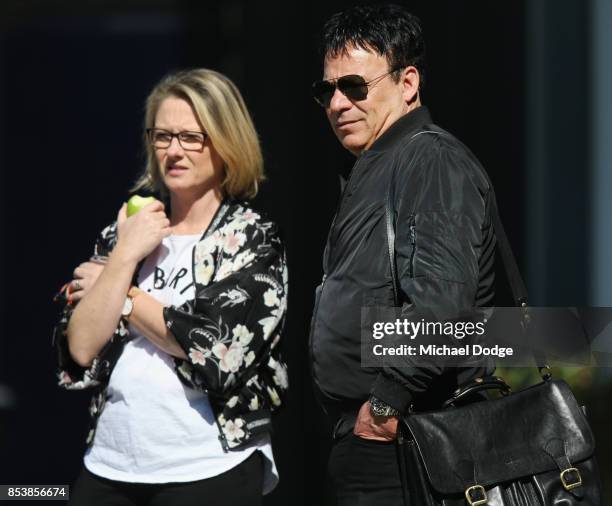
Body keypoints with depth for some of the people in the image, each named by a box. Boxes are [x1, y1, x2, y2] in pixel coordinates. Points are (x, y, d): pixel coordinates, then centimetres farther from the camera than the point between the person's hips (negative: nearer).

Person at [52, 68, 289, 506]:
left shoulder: (253, 239, -2)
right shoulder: (123, 232, 9)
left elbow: (216, 348, -15)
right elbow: (81, 350, 0)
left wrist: (121, 296, -6)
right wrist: (125, 257, -8)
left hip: (209, 471, -4)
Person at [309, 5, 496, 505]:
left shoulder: (433, 160, -11)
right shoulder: (374, 168, 22)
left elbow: (440, 299, -25)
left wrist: (387, 405, -21)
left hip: (399, 440, -10)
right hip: (367, 439, 10)